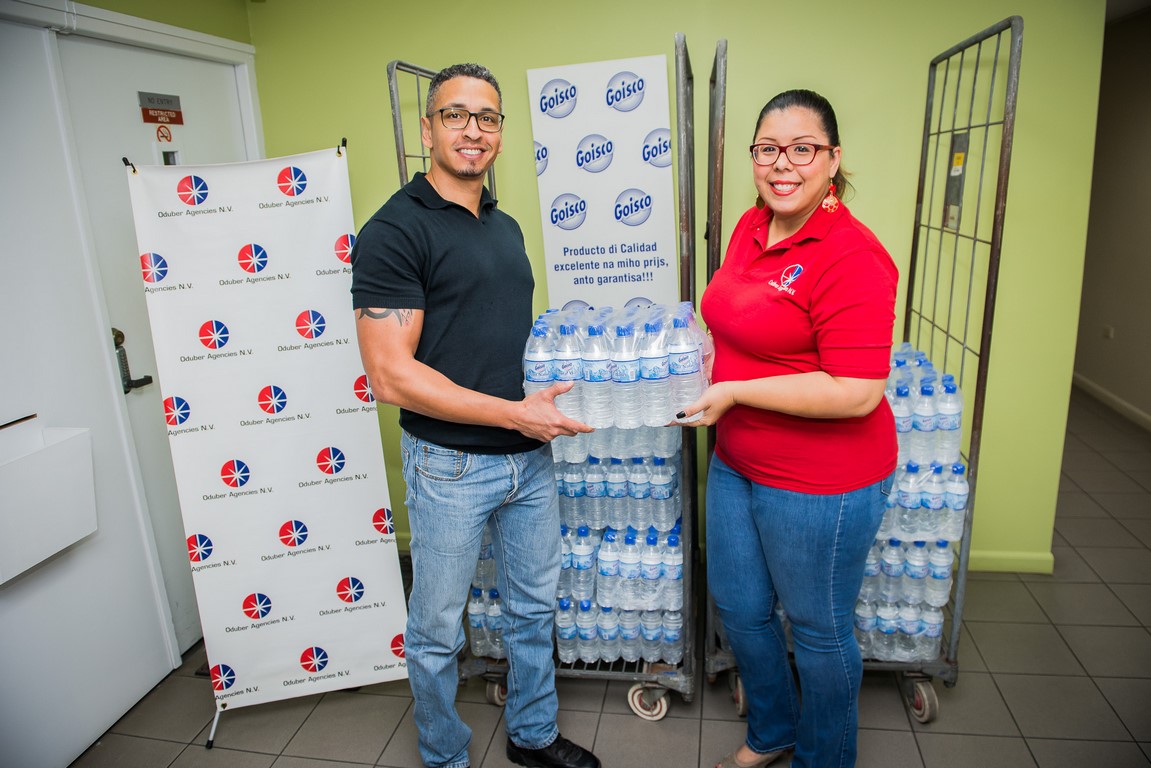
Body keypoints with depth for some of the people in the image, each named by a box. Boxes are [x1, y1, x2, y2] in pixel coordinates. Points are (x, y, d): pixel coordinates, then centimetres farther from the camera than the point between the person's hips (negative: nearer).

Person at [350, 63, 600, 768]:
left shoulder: (507, 227, 10)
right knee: (438, 630, 13)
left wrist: (558, 384, 5)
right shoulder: (394, 231, -14)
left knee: (535, 607, 21)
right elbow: (391, 375, -20)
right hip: (451, 464, -7)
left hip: (530, 457, 7)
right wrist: (515, 412, -20)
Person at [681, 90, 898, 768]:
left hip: (820, 484, -8)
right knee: (740, 608, 22)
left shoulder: (851, 257, -22)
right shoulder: (751, 227, 4)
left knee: (819, 629, 14)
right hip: (738, 464, 9)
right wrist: (710, 353, 4)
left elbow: (856, 393, -27)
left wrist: (734, 392, -22)